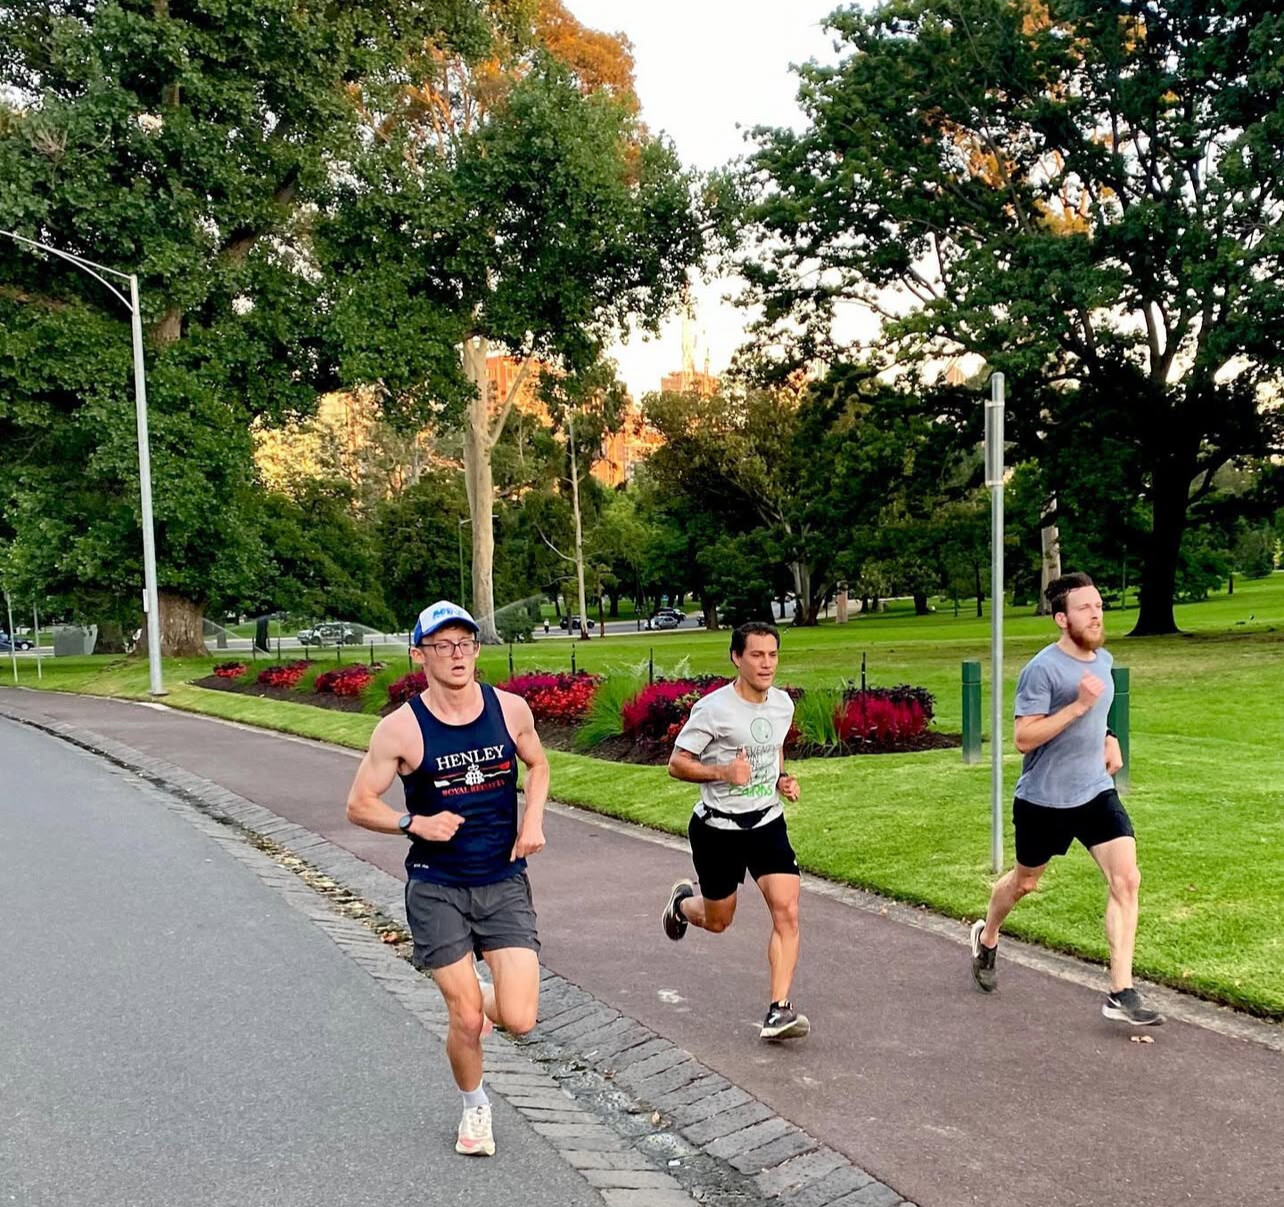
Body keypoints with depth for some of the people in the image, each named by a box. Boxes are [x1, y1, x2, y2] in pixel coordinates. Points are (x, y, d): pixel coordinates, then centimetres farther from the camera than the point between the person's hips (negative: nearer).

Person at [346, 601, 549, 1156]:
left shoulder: (510, 708, -4)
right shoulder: (400, 728, -12)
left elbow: (537, 764, 16)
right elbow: (359, 805, -4)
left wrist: (533, 819, -1)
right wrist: (415, 823, -19)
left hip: (505, 884, 2)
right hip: (437, 889, -2)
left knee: (518, 1021, -7)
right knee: (465, 1018, 2)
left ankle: (486, 999, 31)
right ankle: (475, 1106, 33)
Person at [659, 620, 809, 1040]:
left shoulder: (783, 703, 1)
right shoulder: (713, 709, -18)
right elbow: (677, 764, -12)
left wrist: (783, 779, 3)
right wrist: (723, 772, -27)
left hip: (767, 823, 4)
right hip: (717, 828, -4)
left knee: (787, 910, -13)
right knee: (717, 922, 13)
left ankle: (779, 1011, -6)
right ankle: (682, 903, 48)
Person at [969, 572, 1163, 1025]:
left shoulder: (1103, 660, 5)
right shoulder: (1042, 669, -19)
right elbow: (1023, 739, -23)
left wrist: (1108, 739, 5)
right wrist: (1079, 705, -28)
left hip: (1096, 792, 5)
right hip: (1044, 800, -5)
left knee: (1126, 879, -10)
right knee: (1025, 882, 15)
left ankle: (1120, 994, -4)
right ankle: (987, 937, 46)